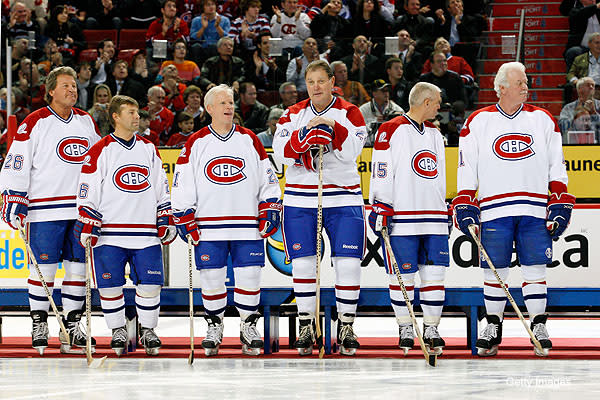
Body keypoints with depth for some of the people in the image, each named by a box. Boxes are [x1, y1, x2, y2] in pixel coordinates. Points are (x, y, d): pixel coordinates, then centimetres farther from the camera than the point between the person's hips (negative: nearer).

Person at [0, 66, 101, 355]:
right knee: (44, 267, -3)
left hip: (82, 209, 5)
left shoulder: (86, 122, 12)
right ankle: (39, 324, 7)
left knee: (78, 265, 6)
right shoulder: (34, 123, -6)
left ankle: (72, 324, 13)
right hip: (45, 209, -5)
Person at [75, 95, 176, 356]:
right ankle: (118, 330, 14)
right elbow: (87, 194, -2)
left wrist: (166, 221, 12)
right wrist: (87, 226, -8)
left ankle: (147, 330, 13)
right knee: (110, 285, -1)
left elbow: (161, 188, 17)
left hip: (146, 233, 3)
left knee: (150, 283, -1)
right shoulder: (100, 151, -2)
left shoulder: (149, 149, 12)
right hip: (110, 233, -3)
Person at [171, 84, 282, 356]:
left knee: (249, 276, -2)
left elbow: (268, 179, 10)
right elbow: (182, 186, 4)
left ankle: (249, 327, 11)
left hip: (248, 226, 1)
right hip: (208, 225, -1)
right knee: (211, 277, 1)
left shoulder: (250, 140, 7)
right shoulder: (195, 144, 3)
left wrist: (270, 211, 2)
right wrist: (185, 221, -2)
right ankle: (214, 326, 16)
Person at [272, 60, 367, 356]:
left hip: (343, 199, -1)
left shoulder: (349, 113, 1)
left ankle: (346, 327, 5)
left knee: (348, 263, -6)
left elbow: (352, 151, -12)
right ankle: (305, 327, 11)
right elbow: (281, 152, -6)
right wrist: (303, 137, -24)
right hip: (300, 199, 2)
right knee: (302, 263, 0)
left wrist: (333, 129, -27)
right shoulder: (293, 114, 7)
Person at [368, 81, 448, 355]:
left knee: (434, 272, 1)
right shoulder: (391, 131, -5)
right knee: (403, 274, -1)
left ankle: (431, 329, 8)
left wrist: (445, 210, 21)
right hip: (401, 217, -6)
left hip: (434, 217, 6)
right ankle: (405, 328, 12)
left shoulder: (434, 134, 18)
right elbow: (382, 173, -8)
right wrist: (380, 209, -13)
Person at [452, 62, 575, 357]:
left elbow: (557, 168, 10)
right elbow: (467, 169, 6)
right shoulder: (477, 122, 4)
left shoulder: (543, 120, 9)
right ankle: (493, 328, 14)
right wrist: (465, 207, -2)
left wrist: (560, 206, 3)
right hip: (494, 209, -1)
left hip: (535, 210, 1)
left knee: (535, 268, -1)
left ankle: (538, 327, 5)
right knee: (495, 270, 2)